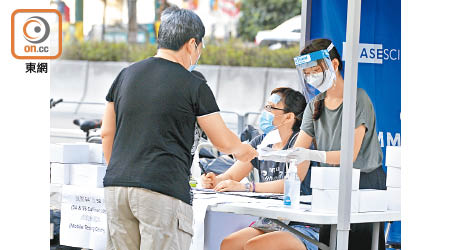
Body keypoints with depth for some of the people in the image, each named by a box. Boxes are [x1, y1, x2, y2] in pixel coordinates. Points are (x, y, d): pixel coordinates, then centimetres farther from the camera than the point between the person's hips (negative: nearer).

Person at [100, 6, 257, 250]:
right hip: (163, 192, -5)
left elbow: (106, 132, 18)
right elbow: (223, 141, 6)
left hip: (116, 186, 6)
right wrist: (242, 150, 28)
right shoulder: (194, 86, -2)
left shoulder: (126, 75, 12)